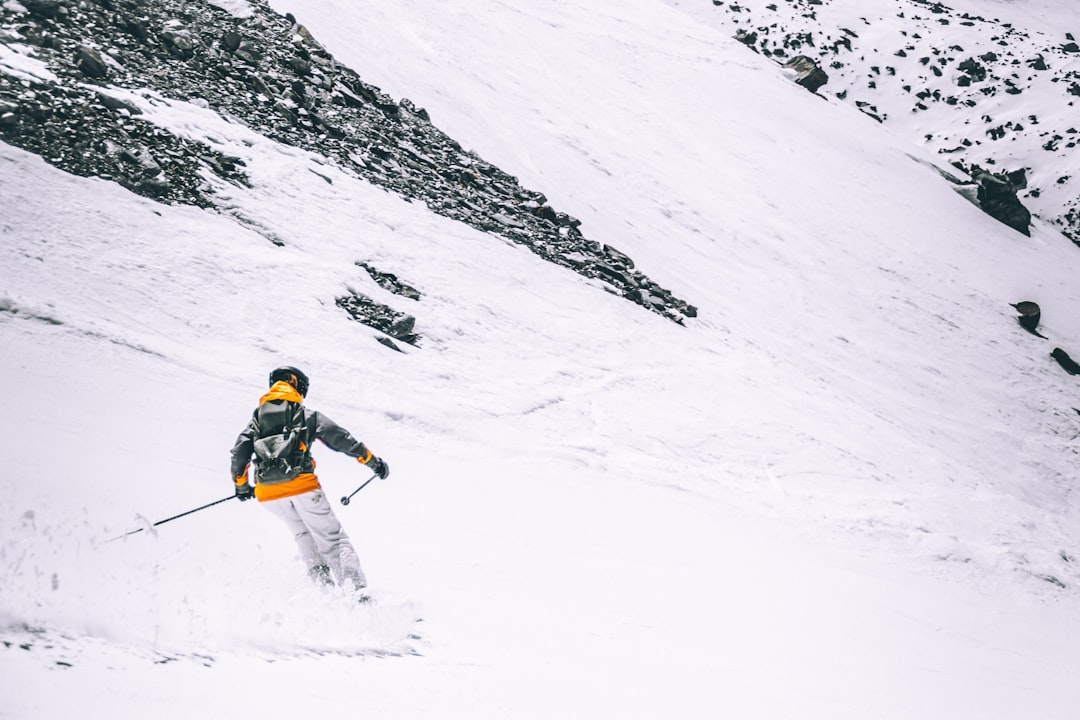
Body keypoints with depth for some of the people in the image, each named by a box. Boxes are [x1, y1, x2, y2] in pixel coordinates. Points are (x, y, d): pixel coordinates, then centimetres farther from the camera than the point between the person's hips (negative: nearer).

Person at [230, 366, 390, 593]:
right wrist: (373, 462, 16)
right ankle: (355, 588, -14)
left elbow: (240, 452, 13)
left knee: (303, 532, 27)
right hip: (301, 485, -3)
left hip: (267, 493, 3)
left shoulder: (258, 416, 20)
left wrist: (241, 484, 28)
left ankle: (322, 579, 11)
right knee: (331, 537, 2)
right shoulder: (307, 415, 12)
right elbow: (342, 439, 9)